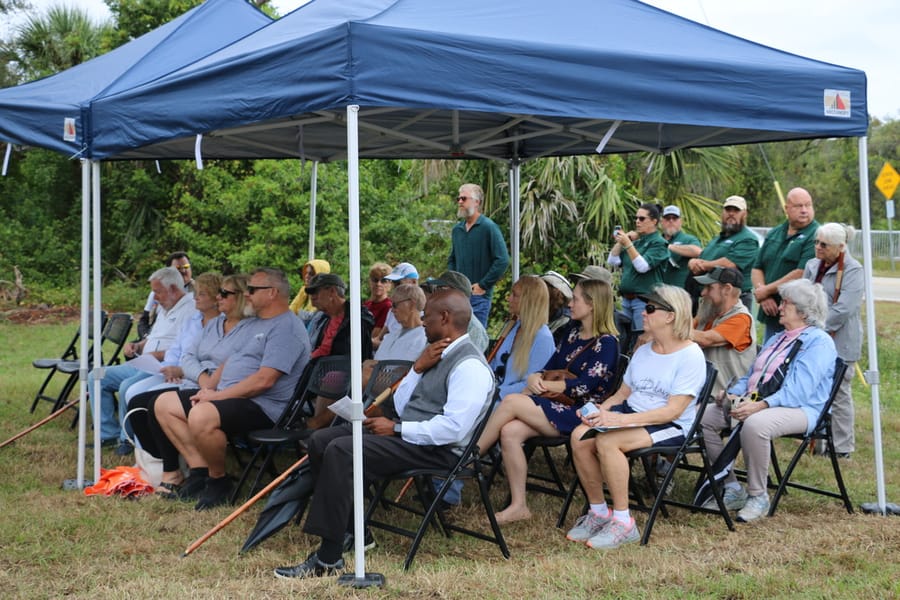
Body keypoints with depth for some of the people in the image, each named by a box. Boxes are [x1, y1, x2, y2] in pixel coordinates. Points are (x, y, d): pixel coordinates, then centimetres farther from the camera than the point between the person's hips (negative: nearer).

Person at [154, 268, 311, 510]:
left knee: (201, 416, -36)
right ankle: (200, 469, 1)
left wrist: (218, 395, -18)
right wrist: (208, 388, 3)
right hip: (227, 397, 11)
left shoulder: (286, 328, -14)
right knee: (165, 403, 6)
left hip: (263, 407, -11)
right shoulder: (252, 324, 20)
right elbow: (229, 362, 23)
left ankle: (218, 479, -11)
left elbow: (264, 380, -23)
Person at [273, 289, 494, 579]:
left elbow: (453, 428, -26)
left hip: (437, 449, -10)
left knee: (341, 450, -26)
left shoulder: (469, 366, -15)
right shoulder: (438, 355, 16)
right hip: (408, 433, 10)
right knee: (320, 440, 2)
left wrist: (396, 429, -18)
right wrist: (418, 368, 1)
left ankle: (328, 559, -23)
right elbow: (400, 406, 16)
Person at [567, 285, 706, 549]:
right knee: (580, 436, -20)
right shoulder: (643, 351, 15)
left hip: (672, 428, -7)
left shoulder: (691, 356, -10)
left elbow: (673, 411, -19)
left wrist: (620, 420, -27)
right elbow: (622, 393, 17)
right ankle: (598, 512, -7)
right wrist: (598, 411, -6)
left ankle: (623, 523, -22)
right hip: (631, 413, 7)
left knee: (607, 441, -32)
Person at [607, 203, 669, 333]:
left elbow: (643, 267, -20)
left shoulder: (658, 243, -7)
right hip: (626, 299, 8)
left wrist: (627, 244, -25)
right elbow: (612, 262, 11)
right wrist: (620, 242, 0)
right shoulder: (635, 242, 15)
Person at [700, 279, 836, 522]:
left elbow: (797, 391, -18)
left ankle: (758, 496, -21)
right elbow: (750, 376, 25)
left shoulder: (819, 342, -5)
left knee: (755, 424, -40)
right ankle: (732, 489, -3)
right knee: (703, 415, -9)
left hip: (799, 410, -9)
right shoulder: (776, 339, 25)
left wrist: (760, 406, -29)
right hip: (751, 404, 9)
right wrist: (733, 394, 2)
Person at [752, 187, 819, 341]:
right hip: (772, 316, 7)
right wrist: (763, 295, -5)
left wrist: (767, 290, -10)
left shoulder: (815, 236, -9)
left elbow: (802, 274, -18)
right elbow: (757, 269, 15)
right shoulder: (774, 234, 16)